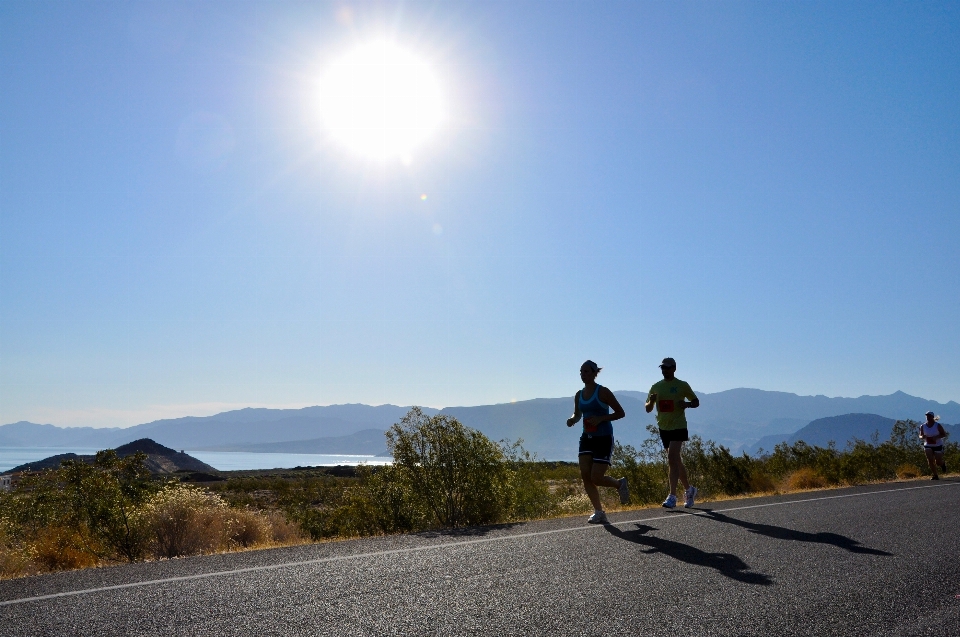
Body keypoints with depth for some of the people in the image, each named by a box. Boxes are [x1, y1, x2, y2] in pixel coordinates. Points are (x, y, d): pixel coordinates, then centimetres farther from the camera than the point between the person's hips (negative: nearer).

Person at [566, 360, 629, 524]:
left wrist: (601, 419, -20)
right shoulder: (579, 395, 8)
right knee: (585, 475, -6)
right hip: (587, 438, 6)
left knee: (596, 478, -8)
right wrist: (572, 419, -1)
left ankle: (620, 484, 24)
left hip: (603, 439, -6)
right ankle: (599, 512, 5)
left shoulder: (603, 392, -10)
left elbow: (620, 413, -8)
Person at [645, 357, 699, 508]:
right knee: (676, 461, 15)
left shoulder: (682, 385, -2)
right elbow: (648, 409, 11)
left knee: (672, 459, -17)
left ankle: (672, 496, -18)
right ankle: (689, 489, 33)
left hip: (679, 427, -5)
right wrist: (651, 401, -12)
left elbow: (696, 402, 6)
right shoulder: (656, 387, 9)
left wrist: (686, 404, -16)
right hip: (664, 428, 5)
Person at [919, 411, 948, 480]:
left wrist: (936, 437, -24)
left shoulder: (938, 425, -11)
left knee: (938, 462, 4)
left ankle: (943, 464, 43)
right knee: (930, 460, -16)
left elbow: (944, 434, -6)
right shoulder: (923, 426, -3)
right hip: (928, 446, 2)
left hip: (938, 445, -2)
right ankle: (935, 475, -6)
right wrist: (922, 437, -18)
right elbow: (920, 436, 7)